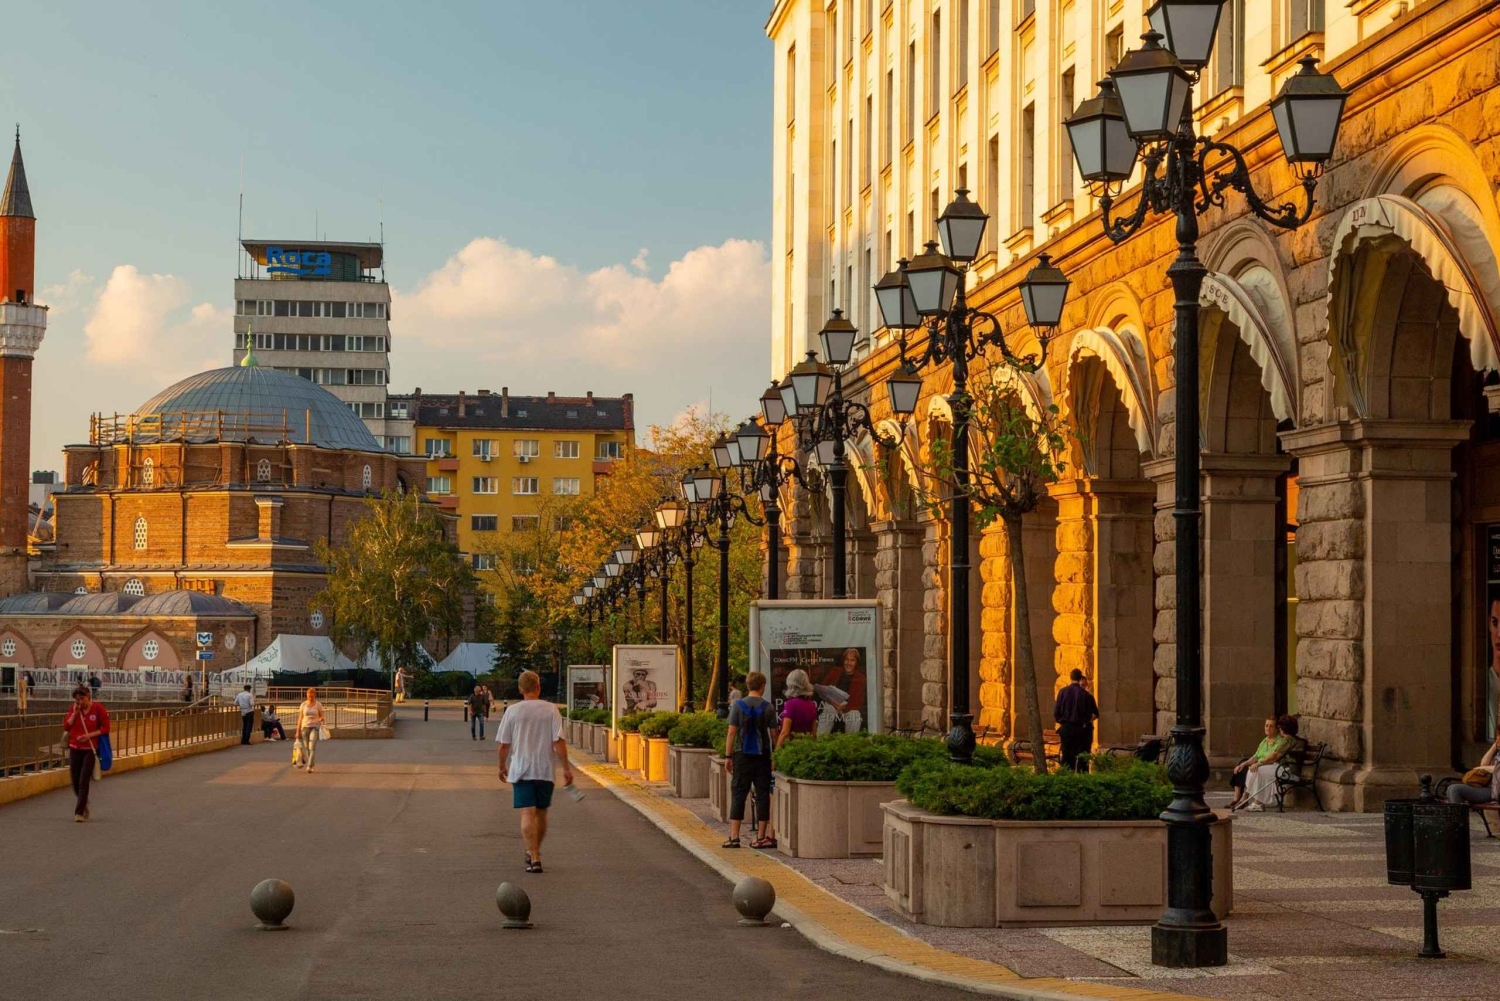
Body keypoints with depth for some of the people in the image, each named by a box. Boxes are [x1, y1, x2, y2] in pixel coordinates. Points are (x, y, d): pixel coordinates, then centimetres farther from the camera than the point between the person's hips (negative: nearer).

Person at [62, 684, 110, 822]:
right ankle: (84, 805, 32)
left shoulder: (98, 708, -7)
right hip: (75, 749, 4)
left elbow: (105, 728, -5)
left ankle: (79, 812, -7)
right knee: (75, 781, 8)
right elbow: (66, 727, 0)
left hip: (90, 750, -4)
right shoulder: (74, 709, 4)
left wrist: (89, 735, -16)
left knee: (84, 781, -10)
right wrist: (75, 713, -12)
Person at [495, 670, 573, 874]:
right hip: (545, 770, 1)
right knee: (541, 813, 17)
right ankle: (534, 852, 33)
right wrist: (566, 768, -2)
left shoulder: (512, 710, -1)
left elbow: (504, 744, 2)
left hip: (521, 770, -1)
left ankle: (534, 858, -16)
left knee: (527, 813, -5)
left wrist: (502, 766, 16)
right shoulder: (550, 710, -2)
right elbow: (558, 742, -7)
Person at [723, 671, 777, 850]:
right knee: (762, 794, 5)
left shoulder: (737, 705, -3)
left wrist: (728, 756, 0)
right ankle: (762, 837, 7)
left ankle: (734, 836, -1)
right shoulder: (768, 707, -2)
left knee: (739, 795, 3)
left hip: (743, 755, 0)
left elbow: (732, 732, -4)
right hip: (763, 755, 0)